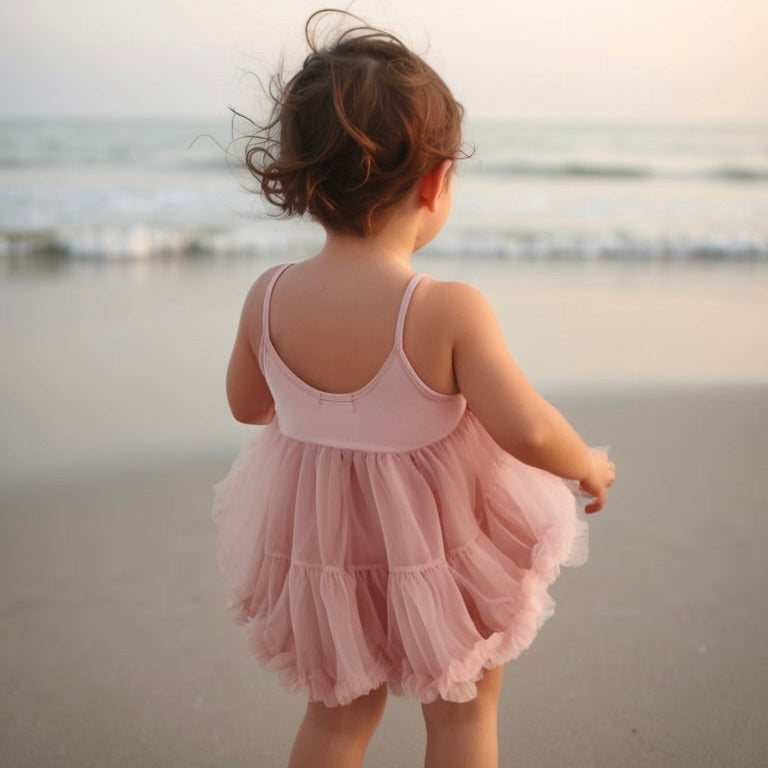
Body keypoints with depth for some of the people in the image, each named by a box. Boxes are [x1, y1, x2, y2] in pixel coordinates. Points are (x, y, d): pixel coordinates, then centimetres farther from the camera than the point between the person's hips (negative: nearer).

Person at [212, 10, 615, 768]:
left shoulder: (268, 298, -13)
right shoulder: (449, 310, -27)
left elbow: (247, 404, 3)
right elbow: (528, 431, -25)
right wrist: (589, 467, -4)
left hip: (318, 546, 4)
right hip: (438, 551, -4)